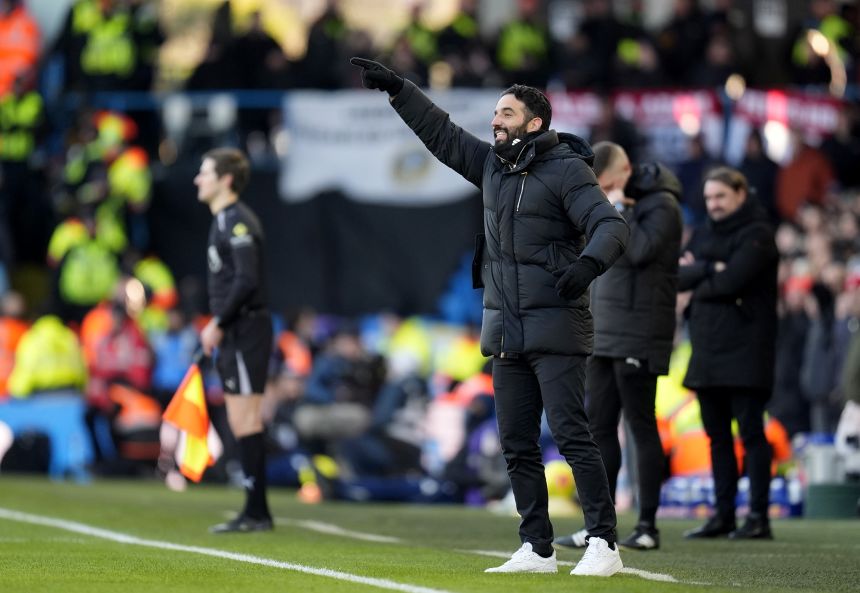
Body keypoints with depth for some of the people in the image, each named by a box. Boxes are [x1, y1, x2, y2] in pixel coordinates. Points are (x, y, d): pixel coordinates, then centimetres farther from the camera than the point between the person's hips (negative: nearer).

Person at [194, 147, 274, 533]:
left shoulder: (238, 221, -13)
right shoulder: (223, 220, 18)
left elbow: (247, 280, -22)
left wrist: (218, 323, -18)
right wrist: (218, 326, 16)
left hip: (246, 329, -10)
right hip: (234, 333, 10)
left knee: (245, 421, -9)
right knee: (241, 422, 10)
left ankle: (257, 511, -8)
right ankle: (254, 513, 13)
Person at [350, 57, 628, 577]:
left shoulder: (566, 169, -8)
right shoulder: (492, 164, 13)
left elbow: (611, 225, -19)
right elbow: (442, 133, 25)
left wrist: (588, 262, -38)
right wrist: (396, 88, 23)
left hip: (556, 327, -7)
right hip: (505, 329, 7)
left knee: (571, 434, -12)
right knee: (517, 445, 7)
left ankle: (604, 543, -10)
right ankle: (537, 549, 11)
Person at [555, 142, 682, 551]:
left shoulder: (661, 205, -9)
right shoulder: (609, 208, 15)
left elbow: (639, 250, -25)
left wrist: (618, 207, -15)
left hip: (637, 340, -8)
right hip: (604, 337, 8)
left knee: (641, 426, -4)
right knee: (598, 426, 7)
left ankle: (648, 525, 0)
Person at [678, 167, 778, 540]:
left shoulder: (757, 234, -5)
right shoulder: (704, 234, 17)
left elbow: (732, 281, -17)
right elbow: (678, 274, 3)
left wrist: (697, 279, -2)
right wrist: (710, 270, -13)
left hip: (744, 351, -7)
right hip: (708, 349, 7)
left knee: (751, 432, -6)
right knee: (717, 435, 9)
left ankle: (758, 516, -6)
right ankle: (723, 515, 14)